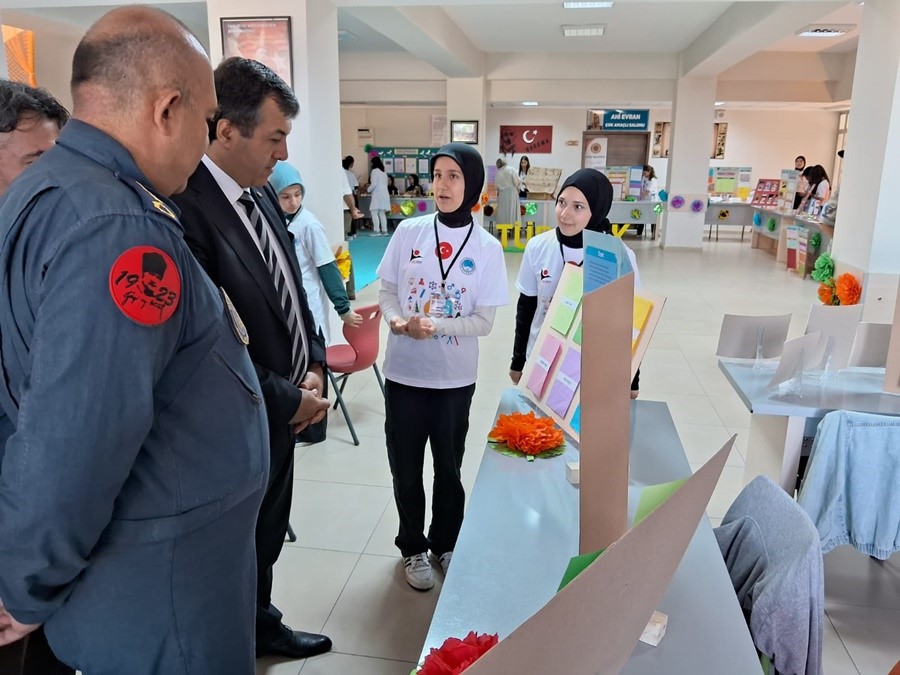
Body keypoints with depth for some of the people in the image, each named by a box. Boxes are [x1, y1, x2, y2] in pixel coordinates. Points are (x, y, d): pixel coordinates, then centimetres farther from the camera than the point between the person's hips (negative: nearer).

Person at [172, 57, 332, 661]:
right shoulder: (186, 209, -26)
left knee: (269, 535, 27)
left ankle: (263, 625, 51)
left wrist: (314, 365, 0)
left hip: (285, 408, 8)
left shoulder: (263, 194, 2)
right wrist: (291, 400, -16)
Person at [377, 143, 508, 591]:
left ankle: (445, 543, 39)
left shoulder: (487, 248, -6)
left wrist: (434, 326, -22)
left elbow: (484, 321, -7)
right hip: (404, 371, 1)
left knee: (449, 466, 16)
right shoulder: (409, 232, -3)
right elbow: (386, 292, 2)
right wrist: (397, 320, -19)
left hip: (455, 377, 0)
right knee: (406, 466, 12)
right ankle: (413, 548, 34)